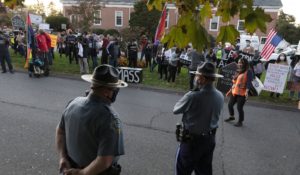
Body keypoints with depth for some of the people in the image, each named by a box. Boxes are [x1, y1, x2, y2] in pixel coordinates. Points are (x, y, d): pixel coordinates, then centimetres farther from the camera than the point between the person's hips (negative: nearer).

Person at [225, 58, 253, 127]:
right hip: (234, 92, 8)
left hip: (242, 94, -8)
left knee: (239, 108, -4)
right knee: (230, 105, 14)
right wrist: (231, 90, 21)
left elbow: (249, 82, -18)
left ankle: (240, 122, 15)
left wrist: (246, 91, -29)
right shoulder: (238, 72, 16)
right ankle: (232, 117, 39)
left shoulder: (248, 72, -7)